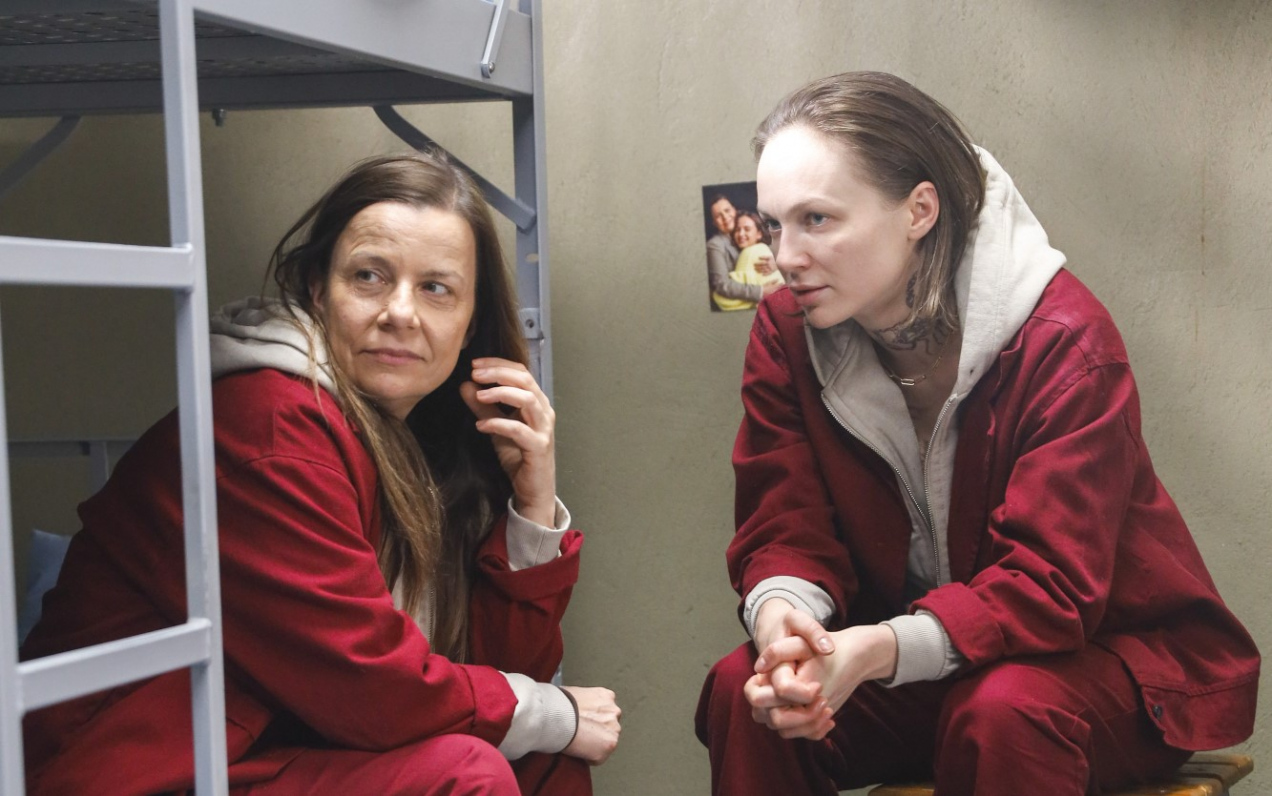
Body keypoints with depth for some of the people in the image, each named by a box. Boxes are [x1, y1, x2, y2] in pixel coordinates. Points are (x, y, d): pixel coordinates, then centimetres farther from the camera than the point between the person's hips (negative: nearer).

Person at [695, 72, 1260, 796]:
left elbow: (1052, 587, -26)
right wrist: (781, 615, -33)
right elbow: (785, 527, -8)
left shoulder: (1064, 343, -23)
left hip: (1102, 648, -4)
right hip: (908, 664, 4)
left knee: (1002, 715, -36)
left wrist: (878, 650, -41)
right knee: (742, 691, -21)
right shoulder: (786, 331, -7)